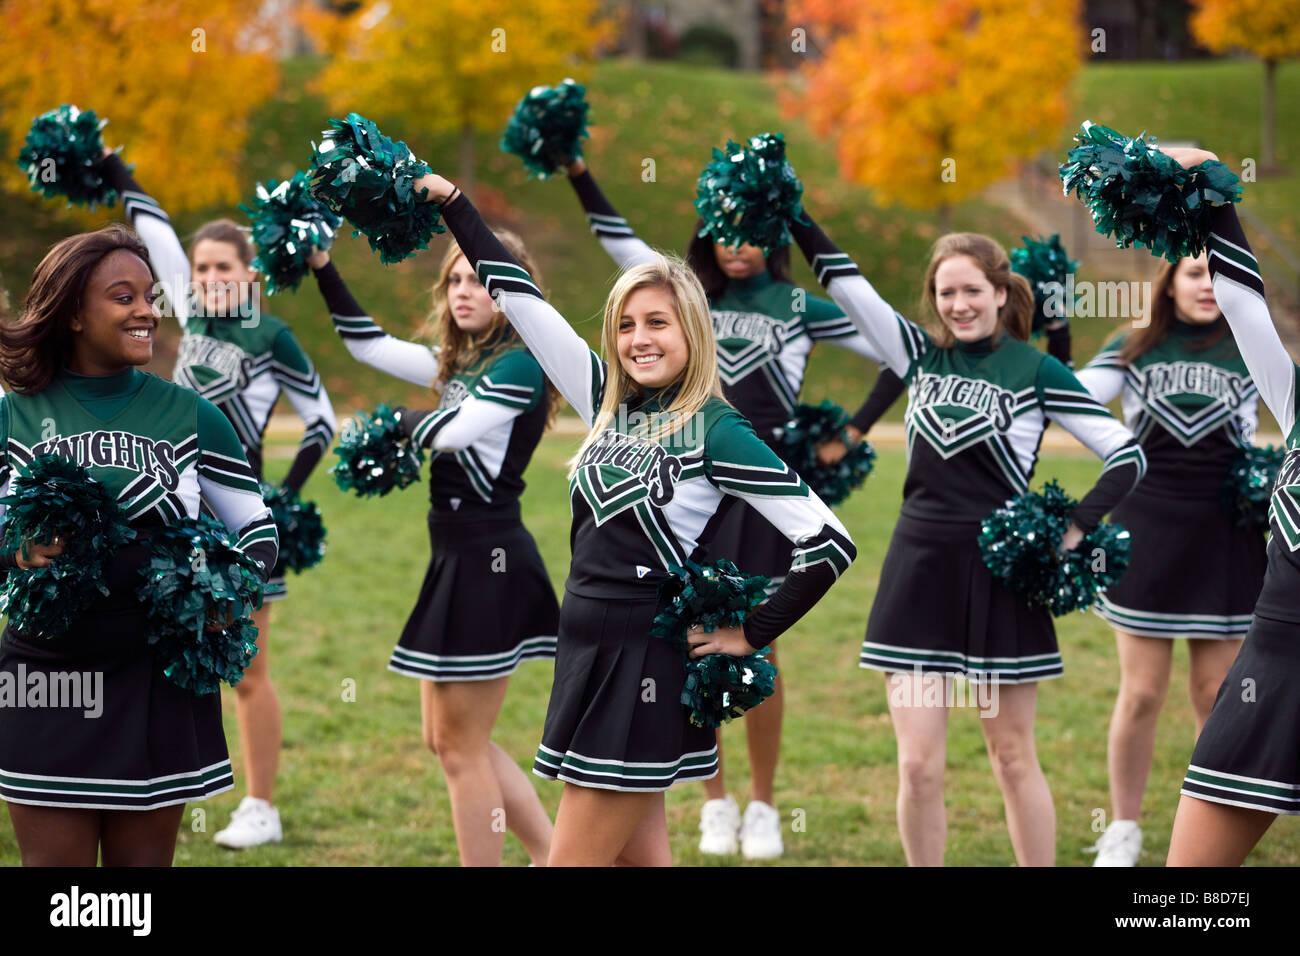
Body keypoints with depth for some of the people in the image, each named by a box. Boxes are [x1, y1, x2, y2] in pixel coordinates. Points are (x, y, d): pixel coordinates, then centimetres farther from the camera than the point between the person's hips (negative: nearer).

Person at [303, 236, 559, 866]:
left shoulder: (520, 365, -11)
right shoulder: (457, 363, 13)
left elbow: (454, 431, -23)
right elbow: (369, 345, 17)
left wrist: (396, 419, -4)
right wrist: (324, 271, 9)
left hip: (492, 565, -9)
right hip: (457, 557, 9)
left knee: (459, 744, -3)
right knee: (447, 738, 13)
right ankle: (549, 855, 19)